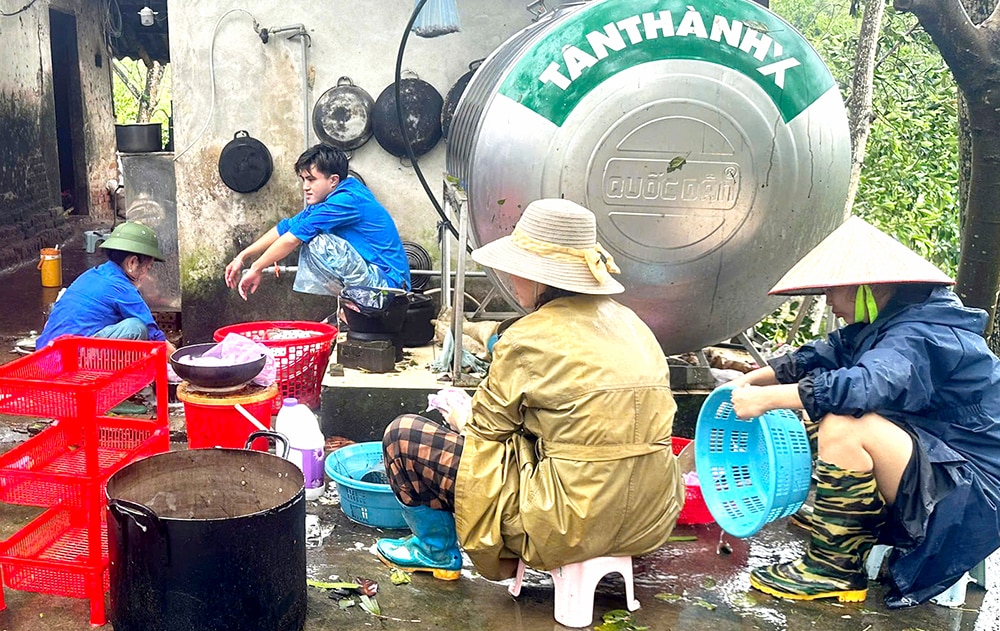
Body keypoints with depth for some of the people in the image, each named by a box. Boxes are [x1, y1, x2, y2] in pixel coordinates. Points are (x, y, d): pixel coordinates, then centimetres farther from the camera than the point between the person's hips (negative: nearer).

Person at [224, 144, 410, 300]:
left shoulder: (346, 200, -18)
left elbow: (292, 238, -17)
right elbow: (285, 228, 12)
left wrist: (256, 269, -8)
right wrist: (242, 257, 9)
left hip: (387, 281, -10)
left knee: (315, 241, -21)